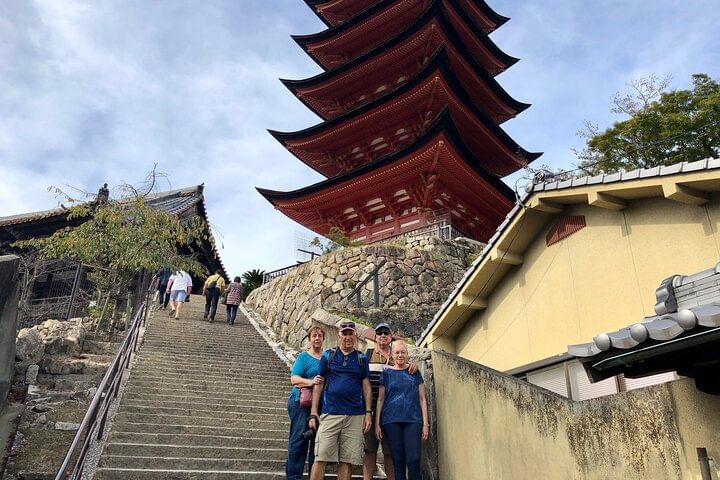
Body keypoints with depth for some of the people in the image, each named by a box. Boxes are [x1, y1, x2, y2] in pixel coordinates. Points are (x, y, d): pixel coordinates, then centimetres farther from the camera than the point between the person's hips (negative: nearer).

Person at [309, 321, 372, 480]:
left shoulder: (362, 358, 12)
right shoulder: (328, 355, 8)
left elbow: (366, 386, 11)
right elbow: (319, 385, 7)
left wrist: (368, 413, 2)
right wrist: (313, 413, 1)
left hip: (355, 416, 1)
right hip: (330, 413, -1)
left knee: (347, 461, 2)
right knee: (321, 458, -6)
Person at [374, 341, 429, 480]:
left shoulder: (415, 372, 10)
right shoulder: (387, 373, 9)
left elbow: (422, 399, 9)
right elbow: (380, 399, 8)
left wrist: (425, 423, 2)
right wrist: (377, 424, 1)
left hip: (413, 420, 0)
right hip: (392, 420, 0)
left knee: (413, 461, -9)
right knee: (398, 461, 2)